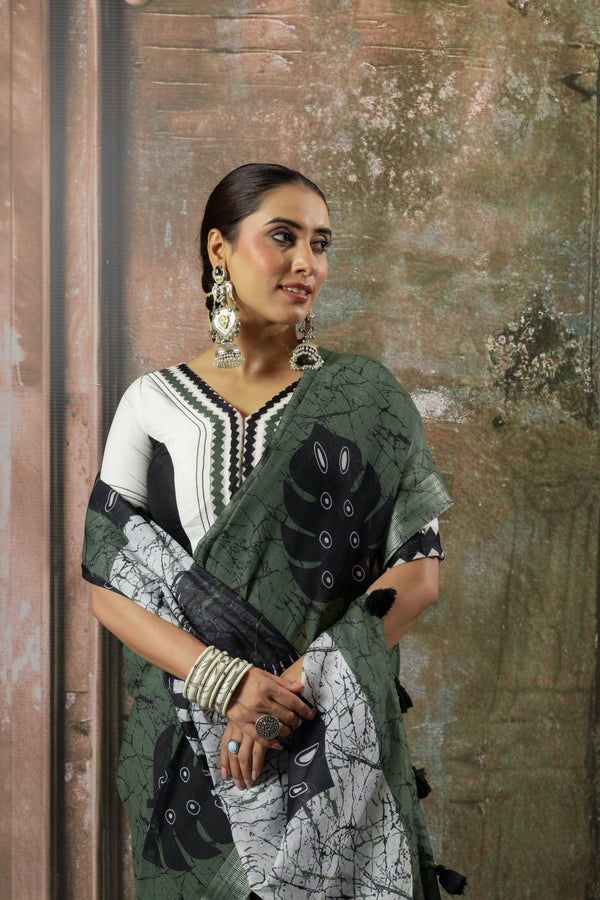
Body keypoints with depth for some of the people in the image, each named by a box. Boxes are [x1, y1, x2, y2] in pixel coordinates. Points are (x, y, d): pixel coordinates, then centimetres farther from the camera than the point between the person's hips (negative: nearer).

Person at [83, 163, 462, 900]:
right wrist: (225, 682, -17)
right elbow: (108, 585, -3)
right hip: (190, 744, 1)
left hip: (334, 742, 0)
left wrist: (295, 683, -16)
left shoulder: (366, 400, -3)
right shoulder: (154, 403, -1)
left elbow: (418, 572, -6)